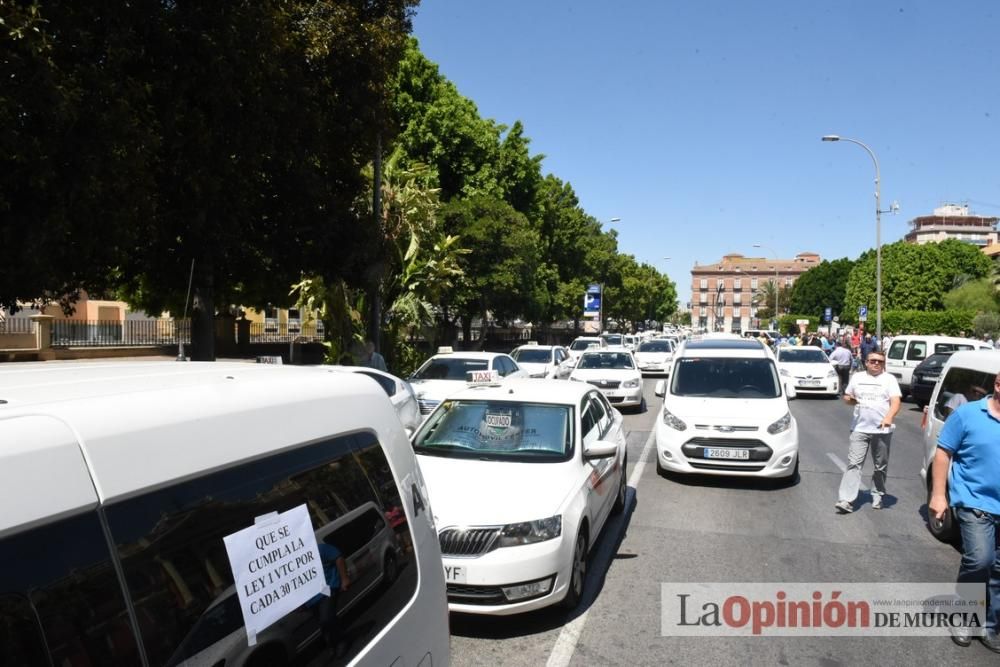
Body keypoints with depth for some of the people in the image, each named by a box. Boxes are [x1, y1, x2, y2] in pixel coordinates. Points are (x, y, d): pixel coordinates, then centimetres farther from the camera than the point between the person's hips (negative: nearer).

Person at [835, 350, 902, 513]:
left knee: (881, 466, 10)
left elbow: (896, 401, -10)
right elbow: (847, 397, 20)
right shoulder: (857, 377, 12)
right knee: (854, 463, -7)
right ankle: (846, 500, -12)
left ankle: (877, 496, 26)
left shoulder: (889, 379, 3)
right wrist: (850, 399, -5)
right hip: (859, 428, 1)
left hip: (882, 429, -1)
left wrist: (889, 417, -29)